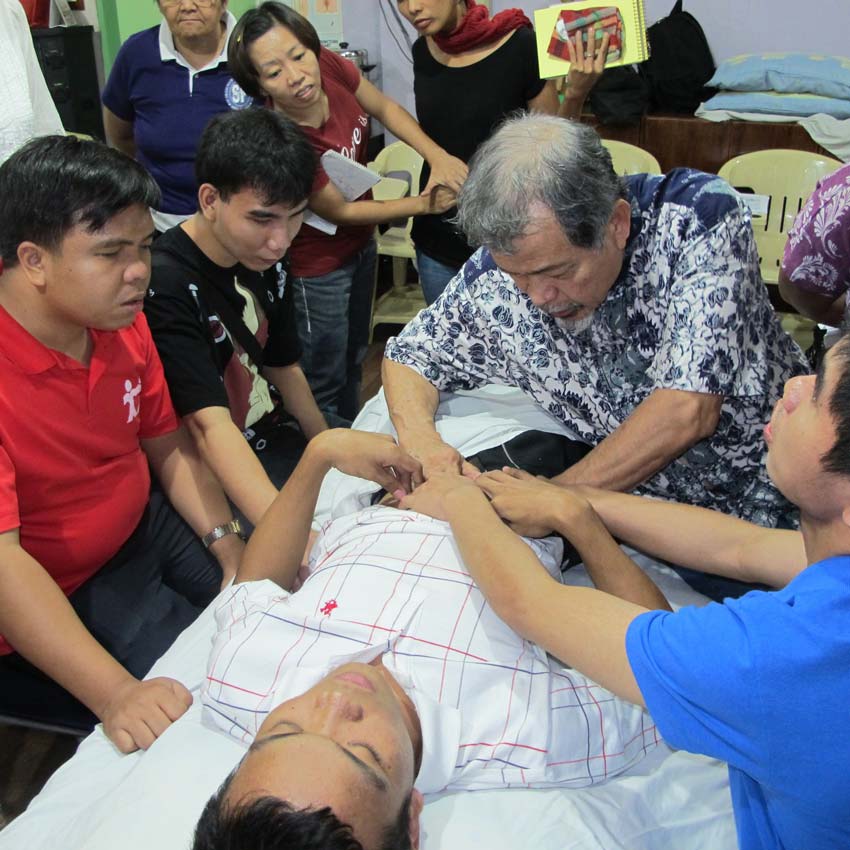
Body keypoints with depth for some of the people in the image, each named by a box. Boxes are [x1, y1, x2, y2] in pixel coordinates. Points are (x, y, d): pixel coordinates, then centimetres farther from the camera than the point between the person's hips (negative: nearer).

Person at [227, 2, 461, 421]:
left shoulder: (329, 66, -19)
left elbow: (386, 109, -2)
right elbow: (341, 211, -22)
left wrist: (438, 156, -17)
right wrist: (422, 204, -16)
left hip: (360, 245, 7)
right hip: (317, 269, -7)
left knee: (353, 360, 25)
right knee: (324, 386, 9)